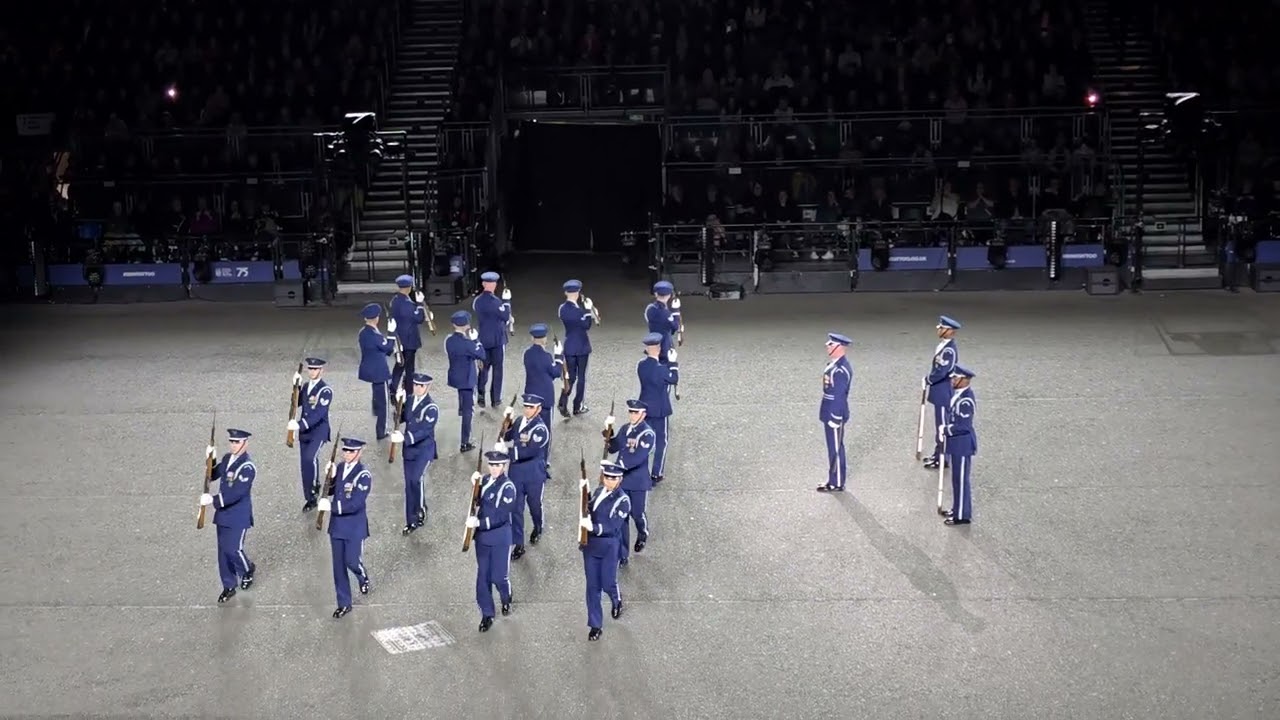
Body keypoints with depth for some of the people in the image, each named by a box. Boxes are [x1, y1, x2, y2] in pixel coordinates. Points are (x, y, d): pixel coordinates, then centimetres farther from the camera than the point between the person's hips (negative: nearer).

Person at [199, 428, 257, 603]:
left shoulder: (247, 467, -22)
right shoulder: (227, 459, 3)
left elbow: (235, 494, -28)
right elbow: (212, 476, 14)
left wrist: (213, 499, -34)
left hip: (239, 517, -7)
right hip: (223, 514, 7)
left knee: (233, 550, -4)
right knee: (223, 552, 11)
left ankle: (248, 570, 27)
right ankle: (229, 587, 23)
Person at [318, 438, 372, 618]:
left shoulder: (363, 475, -19)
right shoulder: (340, 467, 2)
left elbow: (354, 505, -25)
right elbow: (330, 491, 9)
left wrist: (330, 506, -26)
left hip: (355, 527, -6)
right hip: (337, 525, 6)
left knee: (352, 561, 3)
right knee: (338, 566, 9)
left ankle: (364, 579, 39)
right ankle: (344, 604, 19)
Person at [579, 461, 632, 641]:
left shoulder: (623, 500, -14)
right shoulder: (598, 491, 4)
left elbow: (613, 527, -22)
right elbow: (588, 510, 13)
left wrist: (593, 527, -36)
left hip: (609, 547, -5)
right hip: (590, 544, 5)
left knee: (607, 584, 3)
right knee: (592, 587, 7)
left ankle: (617, 600, 40)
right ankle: (596, 626, 16)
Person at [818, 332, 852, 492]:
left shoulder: (841, 370, -25)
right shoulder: (835, 365, 7)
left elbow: (839, 396, -23)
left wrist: (834, 418, -20)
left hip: (835, 414, -10)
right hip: (831, 413, 10)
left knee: (835, 449, 2)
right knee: (834, 448, 17)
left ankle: (837, 484, 12)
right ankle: (834, 480, 27)